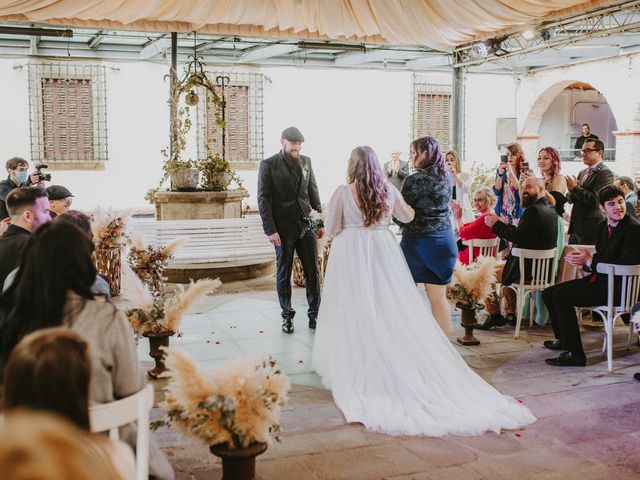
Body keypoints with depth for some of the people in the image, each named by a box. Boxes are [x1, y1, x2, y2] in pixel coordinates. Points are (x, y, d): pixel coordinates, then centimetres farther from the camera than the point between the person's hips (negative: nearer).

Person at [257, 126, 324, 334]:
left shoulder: (306, 161, 10)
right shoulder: (269, 165, -3)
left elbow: (313, 192, 15)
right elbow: (263, 199, -6)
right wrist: (270, 230, -12)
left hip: (306, 224, 4)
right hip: (283, 227, -3)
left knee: (313, 270, 2)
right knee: (284, 272, 6)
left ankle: (314, 315, 12)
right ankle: (287, 316, 18)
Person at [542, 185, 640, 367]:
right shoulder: (602, 227, 11)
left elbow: (625, 266, -21)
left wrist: (589, 261, -16)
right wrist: (581, 259, -6)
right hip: (599, 280, 9)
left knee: (561, 295, -23)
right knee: (548, 293, 8)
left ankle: (575, 354, -18)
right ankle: (564, 340, 26)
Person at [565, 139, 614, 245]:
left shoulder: (605, 173, -11)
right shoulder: (582, 173, 16)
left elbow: (596, 199, -22)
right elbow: (571, 199, 16)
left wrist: (575, 188, -14)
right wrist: (570, 191, -6)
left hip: (591, 229, -8)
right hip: (575, 228, 8)